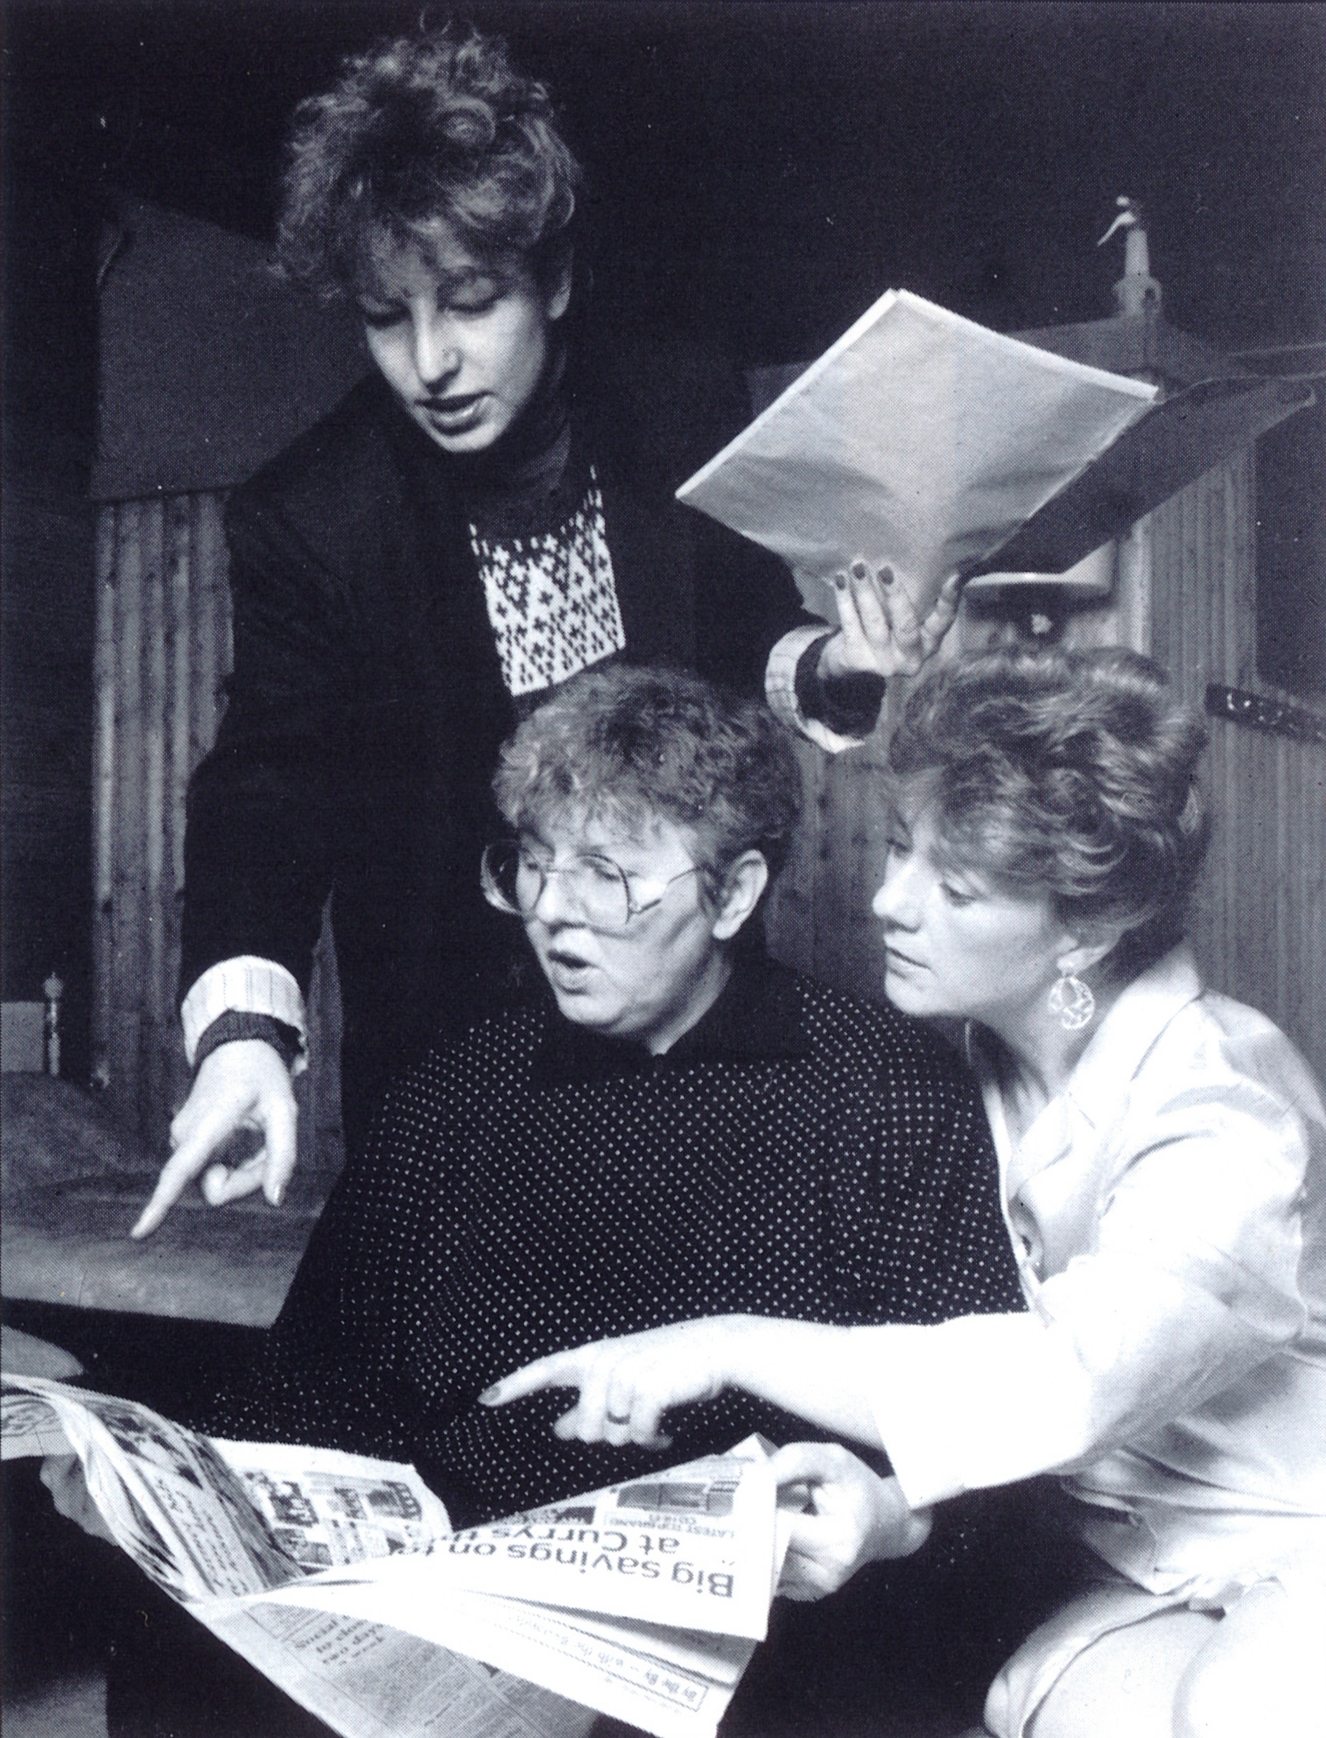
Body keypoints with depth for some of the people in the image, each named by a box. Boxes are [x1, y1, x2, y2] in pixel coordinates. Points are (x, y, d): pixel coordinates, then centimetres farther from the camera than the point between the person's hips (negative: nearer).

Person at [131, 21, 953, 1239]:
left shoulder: (687, 412, -9)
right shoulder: (308, 518, -16)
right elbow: (272, 778, -19)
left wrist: (826, 667, -19)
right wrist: (243, 1025, -36)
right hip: (455, 1028, -2)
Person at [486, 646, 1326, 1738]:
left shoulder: (1227, 1126, -24)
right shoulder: (979, 1056, -1)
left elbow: (1064, 1383, -37)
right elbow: (969, 1371, 0)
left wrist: (733, 1345, -35)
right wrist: (889, 1492, -21)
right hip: (1138, 1577, 5)